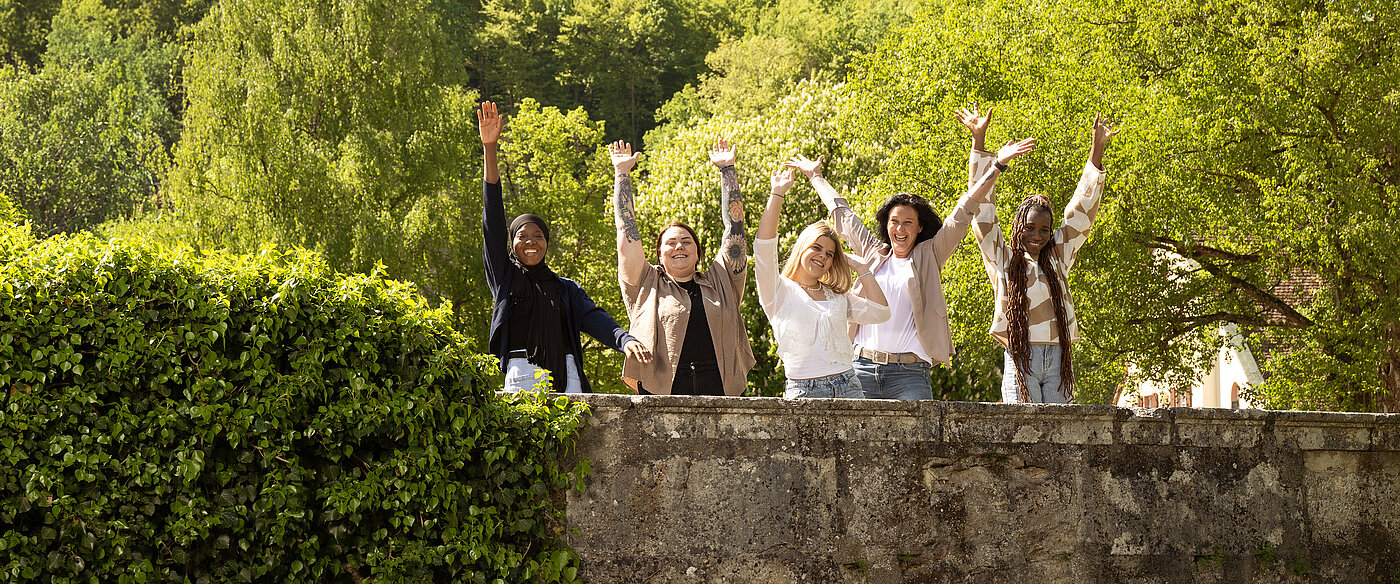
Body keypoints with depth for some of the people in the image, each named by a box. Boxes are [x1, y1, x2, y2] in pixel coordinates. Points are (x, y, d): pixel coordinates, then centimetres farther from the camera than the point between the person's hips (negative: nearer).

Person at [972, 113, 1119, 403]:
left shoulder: (1058, 257, 16)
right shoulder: (1003, 259, 7)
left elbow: (1082, 209, 16)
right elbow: (983, 209, 4)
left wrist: (1097, 150, 13)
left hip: (1059, 360, 3)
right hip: (1020, 358, -3)